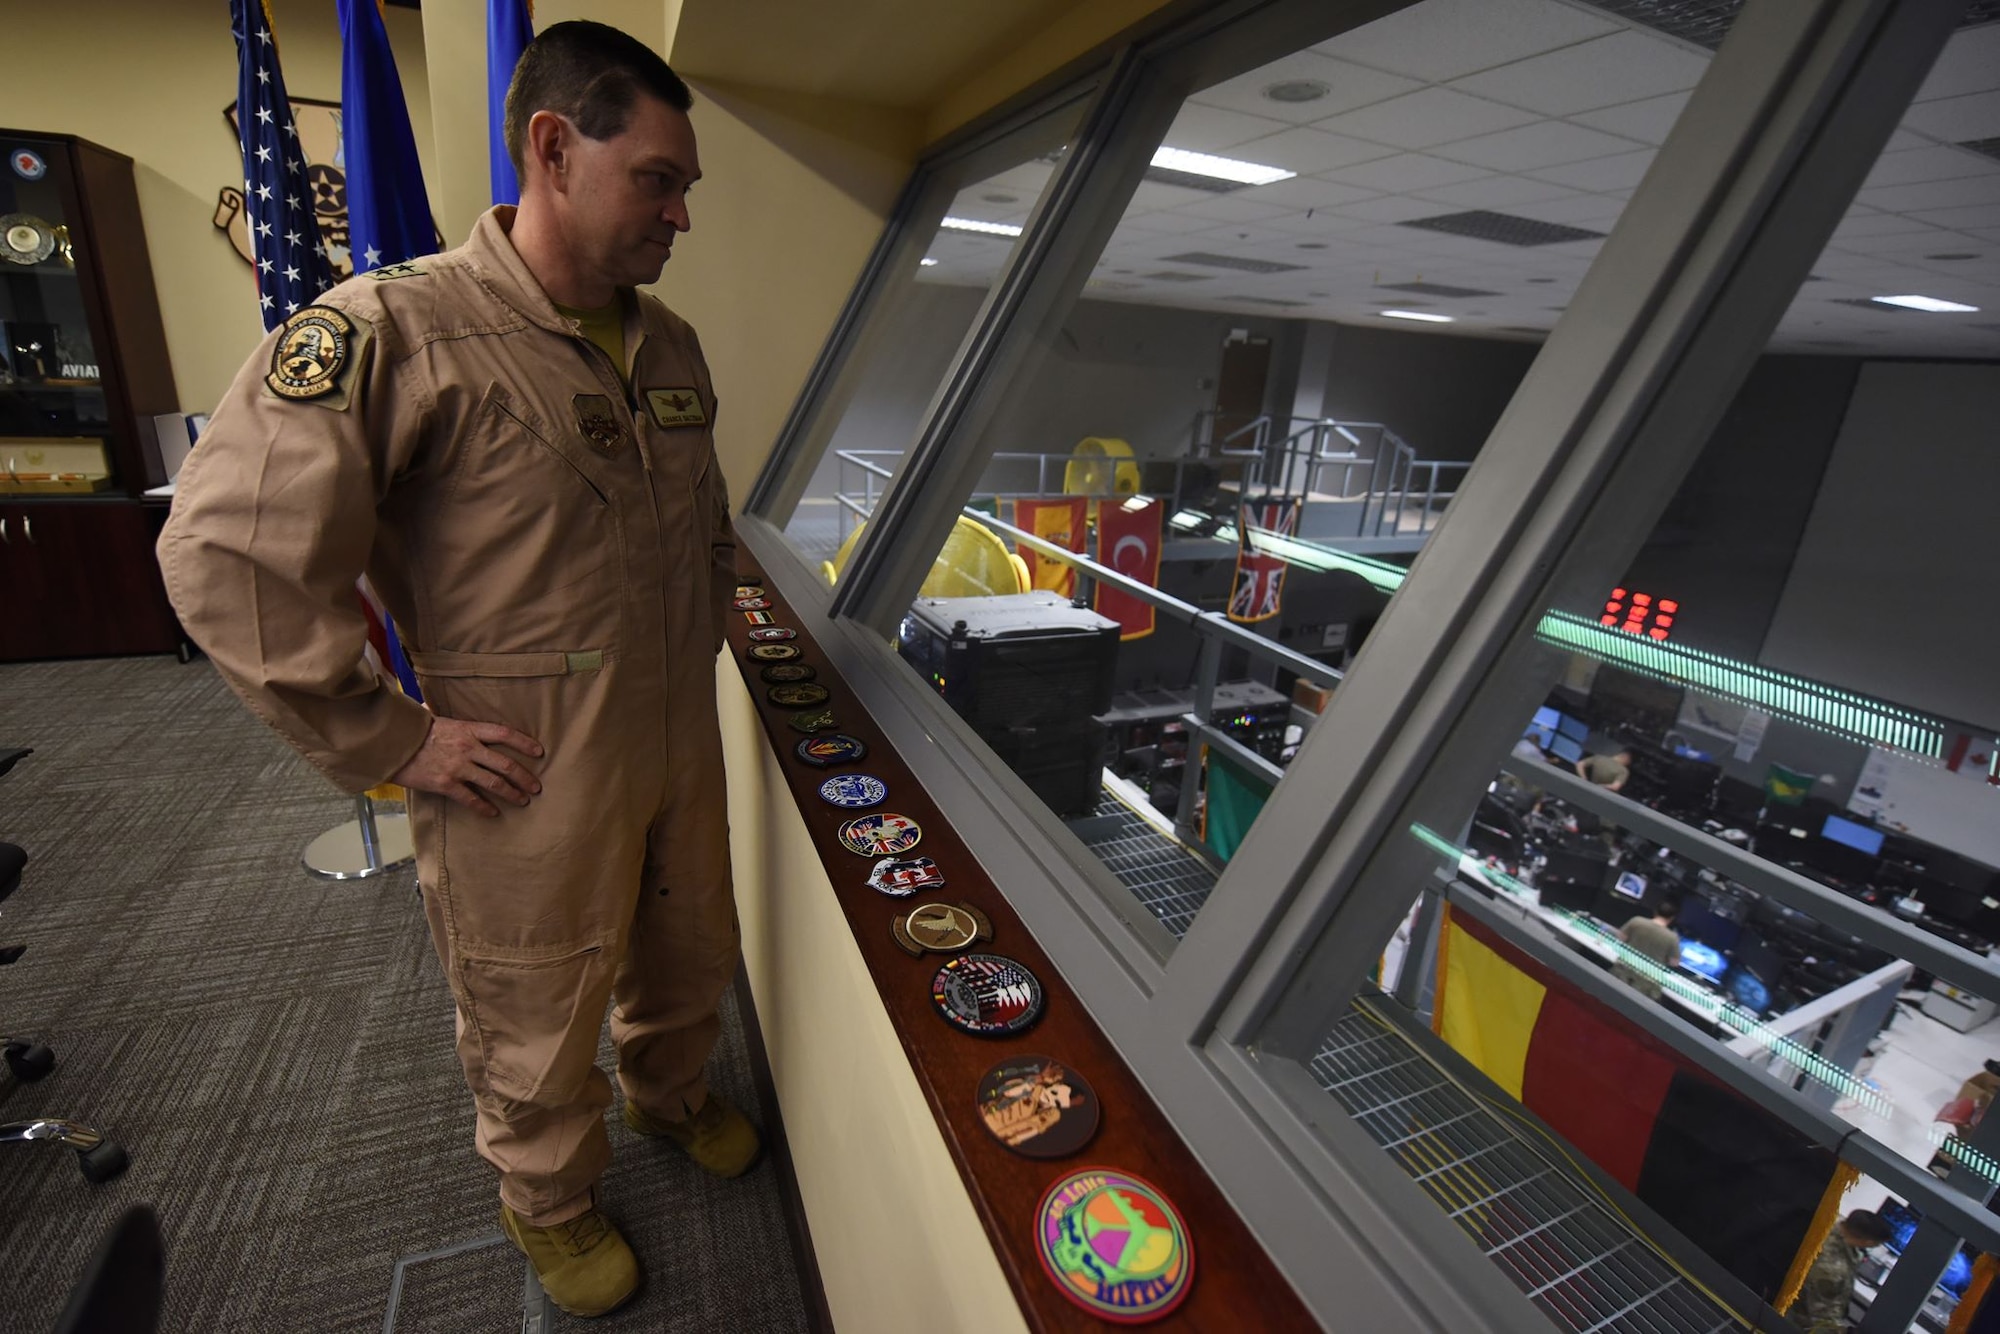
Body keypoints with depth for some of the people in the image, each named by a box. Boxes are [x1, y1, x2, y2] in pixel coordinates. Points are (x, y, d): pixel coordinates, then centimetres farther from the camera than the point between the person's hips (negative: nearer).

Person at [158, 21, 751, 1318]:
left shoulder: (669, 343, 5)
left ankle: (670, 1096, 59)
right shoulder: (391, 333, -17)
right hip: (528, 791, -5)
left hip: (679, 754, 6)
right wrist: (391, 740, -15)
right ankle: (552, 1205, 50)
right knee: (540, 1034, 19)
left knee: (691, 963, 27)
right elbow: (226, 554, -17)